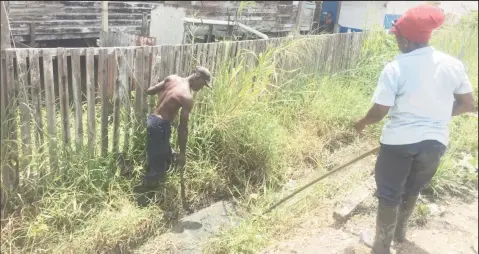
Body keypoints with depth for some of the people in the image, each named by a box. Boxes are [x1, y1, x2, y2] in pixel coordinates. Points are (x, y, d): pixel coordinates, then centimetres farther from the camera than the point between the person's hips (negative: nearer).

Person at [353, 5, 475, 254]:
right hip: (436, 141, 5)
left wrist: (362, 122, 5)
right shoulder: (453, 64, -2)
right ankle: (399, 231, 48)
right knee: (412, 189, 26)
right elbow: (468, 104, 6)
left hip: (400, 141, -5)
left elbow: (378, 112, -16)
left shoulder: (396, 68, -17)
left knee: (388, 194, 12)